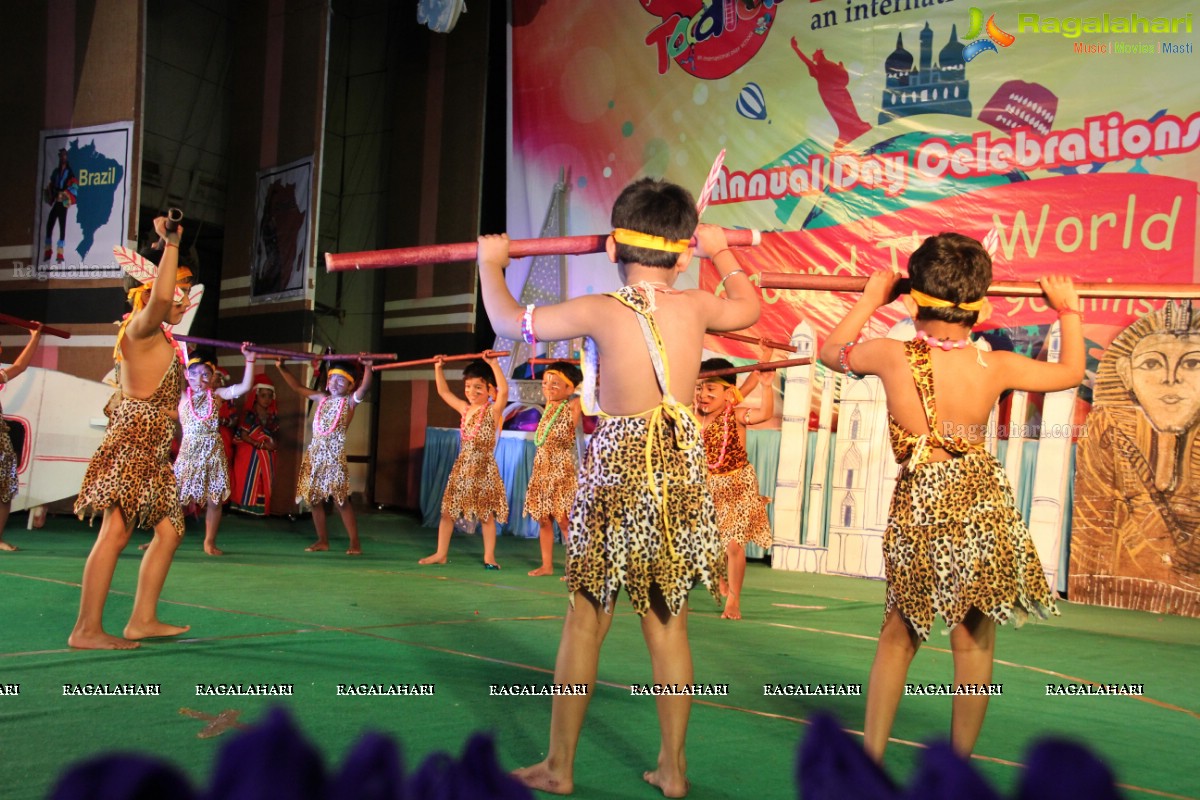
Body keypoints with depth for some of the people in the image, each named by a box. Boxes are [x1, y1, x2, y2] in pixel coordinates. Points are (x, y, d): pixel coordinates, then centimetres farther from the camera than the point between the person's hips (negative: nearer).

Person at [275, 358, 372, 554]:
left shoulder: (350, 401, -1)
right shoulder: (322, 398, 13)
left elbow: (365, 387, -19)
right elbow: (297, 387, 17)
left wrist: (367, 367, -36)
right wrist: (282, 368, 11)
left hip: (334, 453, -6)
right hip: (314, 452, 6)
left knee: (341, 499, -7)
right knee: (314, 499, 8)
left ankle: (355, 543, -3)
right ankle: (322, 540, 18)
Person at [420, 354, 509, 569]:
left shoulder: (493, 410, -9)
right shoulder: (465, 409, 9)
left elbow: (504, 391, -27)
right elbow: (444, 392, 20)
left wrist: (494, 364, -30)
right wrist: (438, 368, 17)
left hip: (484, 467, -6)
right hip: (462, 466, 6)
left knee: (486, 513, 2)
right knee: (447, 510, 7)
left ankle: (489, 557, 11)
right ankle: (441, 553, 16)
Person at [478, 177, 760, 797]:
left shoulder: (598, 311, -10)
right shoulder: (696, 307, 0)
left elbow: (509, 321, 4)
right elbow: (748, 306, 23)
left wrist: (491, 264, 22)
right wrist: (721, 254, 40)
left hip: (616, 473, -3)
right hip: (681, 474, 3)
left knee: (586, 622, 8)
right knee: (667, 627, 12)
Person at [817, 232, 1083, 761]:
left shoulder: (892, 356, -9)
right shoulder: (996, 368, -6)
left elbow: (831, 351, 11)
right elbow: (1071, 371, 14)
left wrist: (869, 299, 20)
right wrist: (1068, 311, 27)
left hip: (917, 511, 0)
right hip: (982, 509, 0)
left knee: (897, 638, 17)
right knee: (973, 645, 11)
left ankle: (871, 756, 21)